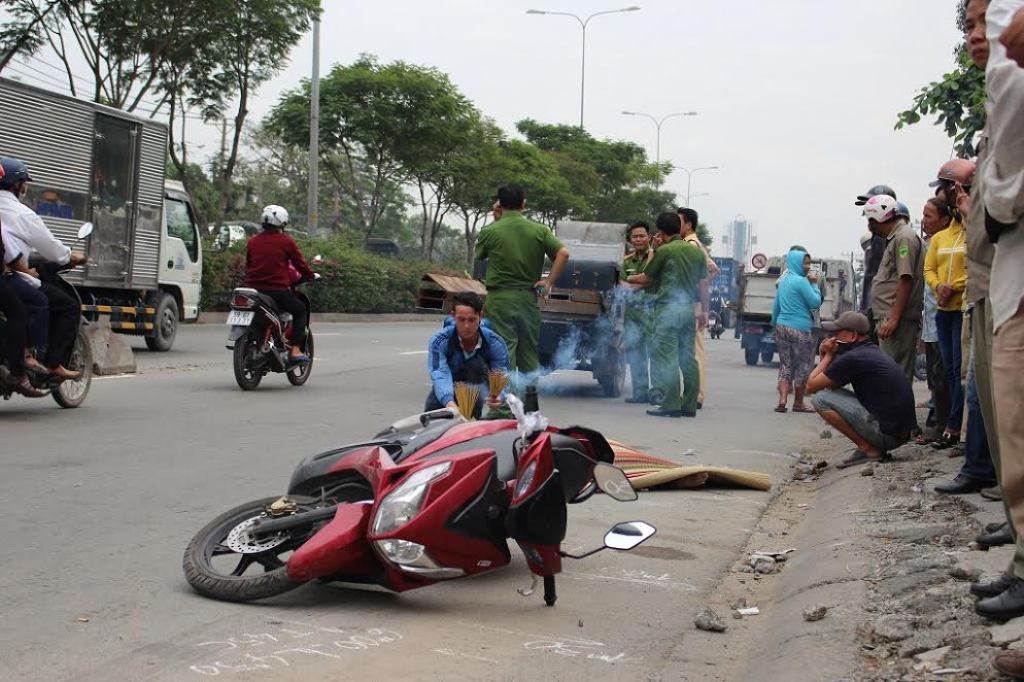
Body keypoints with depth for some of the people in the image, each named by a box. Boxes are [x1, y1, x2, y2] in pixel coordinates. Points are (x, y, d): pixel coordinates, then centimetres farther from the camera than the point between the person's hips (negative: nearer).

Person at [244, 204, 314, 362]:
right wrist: (311, 275, 19)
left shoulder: (252, 241, 10)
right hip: (278, 289, -5)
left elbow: (248, 265, 18)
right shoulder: (286, 241, -4)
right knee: (300, 310, 13)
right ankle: (295, 349, 0)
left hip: (254, 289, 5)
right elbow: (300, 263, 1)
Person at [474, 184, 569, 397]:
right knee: (529, 353, 14)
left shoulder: (490, 231, -4)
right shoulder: (539, 230, 2)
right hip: (528, 297, 3)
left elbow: (479, 255, 14)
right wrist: (549, 281, -3)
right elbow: (563, 253, -8)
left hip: (499, 298, -3)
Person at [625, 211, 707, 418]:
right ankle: (689, 405, 12)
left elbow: (646, 278, 3)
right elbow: (703, 281, 14)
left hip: (669, 308, -6)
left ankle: (671, 405, -8)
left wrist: (629, 279, 20)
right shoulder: (696, 250, 11)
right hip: (689, 308, 7)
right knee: (688, 358, 9)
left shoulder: (665, 251, -7)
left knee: (665, 358, -4)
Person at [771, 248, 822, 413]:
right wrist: (813, 284, -2)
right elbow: (816, 303, -10)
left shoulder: (783, 281, 13)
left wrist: (775, 323, 30)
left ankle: (782, 400, -5)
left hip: (782, 327, 7)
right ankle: (798, 403, 13)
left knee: (785, 365, 9)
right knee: (802, 367, 5)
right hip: (799, 329, -7)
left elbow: (776, 306, 20)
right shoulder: (801, 281, -13)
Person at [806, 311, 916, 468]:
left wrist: (828, 355, 6)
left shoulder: (852, 358, -14)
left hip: (886, 434, -10)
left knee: (820, 399, -9)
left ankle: (868, 449, -6)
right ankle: (877, 449, 12)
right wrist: (827, 355, 7)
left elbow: (811, 386, -5)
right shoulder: (873, 351, 16)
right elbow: (830, 384, 22)